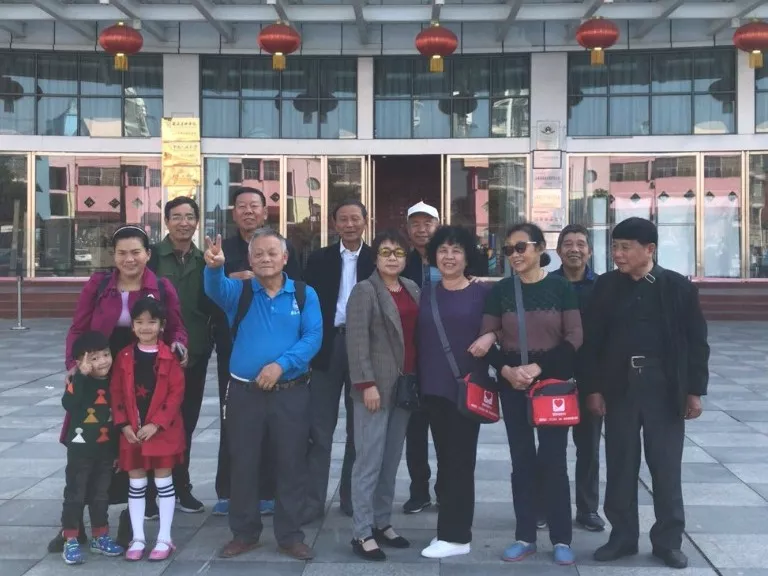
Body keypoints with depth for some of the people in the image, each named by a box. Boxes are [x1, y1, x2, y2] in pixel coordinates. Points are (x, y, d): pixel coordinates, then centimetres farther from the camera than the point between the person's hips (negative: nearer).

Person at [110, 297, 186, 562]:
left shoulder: (169, 357, -7)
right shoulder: (124, 356, 2)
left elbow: (177, 393, -10)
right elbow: (116, 393, 3)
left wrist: (156, 424, -15)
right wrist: (124, 425, -7)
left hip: (163, 431, -3)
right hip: (131, 431, 3)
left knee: (163, 482, 5)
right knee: (135, 484, 10)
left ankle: (164, 539, 14)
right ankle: (138, 539, 19)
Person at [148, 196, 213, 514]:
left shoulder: (204, 260, 7)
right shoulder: (152, 257, -5)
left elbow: (211, 304, 10)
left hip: (195, 353, 4)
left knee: (186, 422, 12)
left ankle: (181, 487, 25)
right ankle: (148, 491, 15)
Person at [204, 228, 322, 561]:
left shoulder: (304, 294, 2)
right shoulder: (239, 291, 2)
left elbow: (313, 337, -7)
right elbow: (215, 290, -21)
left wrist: (281, 364, -20)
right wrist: (214, 267, -44)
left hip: (291, 393, 0)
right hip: (244, 392, 1)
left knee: (291, 465, 6)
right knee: (243, 465, 9)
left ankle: (291, 536, 19)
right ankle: (244, 533, 24)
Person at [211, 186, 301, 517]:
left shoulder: (283, 248, 6)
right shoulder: (222, 250, 10)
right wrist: (230, 280, -14)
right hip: (232, 347, 1)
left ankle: (268, 492, 12)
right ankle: (226, 492, 14)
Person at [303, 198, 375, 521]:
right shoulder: (319, 259, 5)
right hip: (328, 346, 0)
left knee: (359, 429, 10)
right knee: (320, 429, 2)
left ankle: (352, 496, 22)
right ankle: (313, 499, 8)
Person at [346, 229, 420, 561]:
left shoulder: (413, 289, 12)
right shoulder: (365, 291, -6)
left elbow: (418, 335, 12)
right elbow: (356, 341, -12)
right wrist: (366, 383, -18)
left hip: (405, 385, 6)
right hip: (376, 385, -6)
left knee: (391, 460, 12)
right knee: (370, 461, -3)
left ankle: (382, 523, 23)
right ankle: (362, 533, 4)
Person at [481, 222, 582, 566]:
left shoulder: (561, 287, -2)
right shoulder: (501, 290, 3)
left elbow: (575, 337, -6)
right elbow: (487, 339, 3)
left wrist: (538, 367, -15)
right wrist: (506, 369, -14)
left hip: (554, 383, -2)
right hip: (513, 385, 2)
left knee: (553, 460, 1)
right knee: (522, 461, 8)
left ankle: (561, 539, 13)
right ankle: (525, 537, 18)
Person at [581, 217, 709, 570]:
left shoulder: (678, 287, -2)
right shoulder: (606, 286, 2)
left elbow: (696, 341, 1)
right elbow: (592, 340, 3)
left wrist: (694, 390, -3)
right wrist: (594, 388, -2)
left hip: (665, 387, -1)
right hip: (619, 387, 2)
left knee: (666, 466, 6)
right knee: (620, 465, 8)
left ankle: (668, 540, 19)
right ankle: (623, 536, 20)